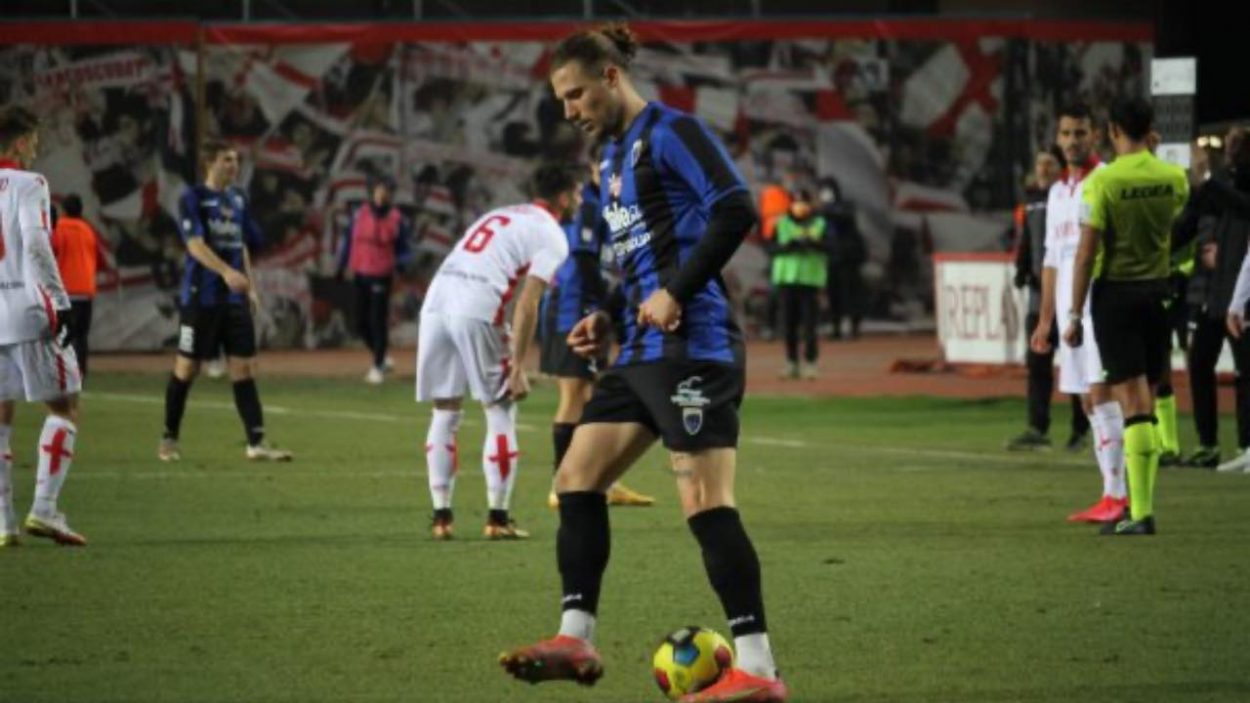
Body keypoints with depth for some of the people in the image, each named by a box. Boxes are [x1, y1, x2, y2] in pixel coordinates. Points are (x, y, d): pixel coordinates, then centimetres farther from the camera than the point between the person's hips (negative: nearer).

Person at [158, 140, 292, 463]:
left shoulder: (238, 199, 13)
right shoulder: (192, 199, -7)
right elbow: (195, 244, -18)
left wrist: (250, 287, 15)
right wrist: (226, 272, -30)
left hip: (235, 299, 6)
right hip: (200, 297, -6)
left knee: (244, 366, -1)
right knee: (187, 367, 2)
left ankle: (256, 442, -3)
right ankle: (169, 439, 16)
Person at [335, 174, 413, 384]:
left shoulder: (397, 220, -5)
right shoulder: (359, 214, 4)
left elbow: (406, 250, -1)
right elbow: (348, 241, 13)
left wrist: (400, 262, -22)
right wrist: (341, 267, 11)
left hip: (382, 278, -4)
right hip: (360, 275, 4)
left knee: (378, 322, -5)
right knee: (361, 323, 9)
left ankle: (377, 367, 5)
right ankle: (382, 358, 29)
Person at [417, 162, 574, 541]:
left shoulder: (500, 215, 29)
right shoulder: (551, 236, 6)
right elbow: (527, 304, -6)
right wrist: (518, 367, -7)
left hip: (435, 300, 6)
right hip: (475, 310, -6)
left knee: (445, 410, 14)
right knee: (500, 411, 7)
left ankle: (441, 515, 13)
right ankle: (498, 517, 5)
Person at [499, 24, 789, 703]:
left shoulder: (670, 132, -8)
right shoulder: (612, 156, 21)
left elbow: (736, 209, -19)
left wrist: (675, 294, -20)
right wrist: (607, 319, 16)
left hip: (691, 345, -10)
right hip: (640, 351, 10)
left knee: (706, 504, -12)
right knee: (576, 479, 9)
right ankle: (576, 639, 14)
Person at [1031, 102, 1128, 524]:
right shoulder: (1057, 192, 18)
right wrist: (1045, 320, 19)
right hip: (1069, 308, 8)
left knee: (1101, 394, -14)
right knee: (1089, 403, 7)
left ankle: (1116, 493, -14)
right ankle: (1113, 495, 10)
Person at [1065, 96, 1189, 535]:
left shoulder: (1104, 181, -13)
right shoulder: (1174, 178, 2)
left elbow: (1086, 252, -14)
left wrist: (1075, 314, -9)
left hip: (1116, 293, -5)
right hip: (1158, 293, 5)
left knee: (1134, 404, -8)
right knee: (1147, 405, 12)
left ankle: (1141, 513, -11)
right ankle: (1140, 505, 16)